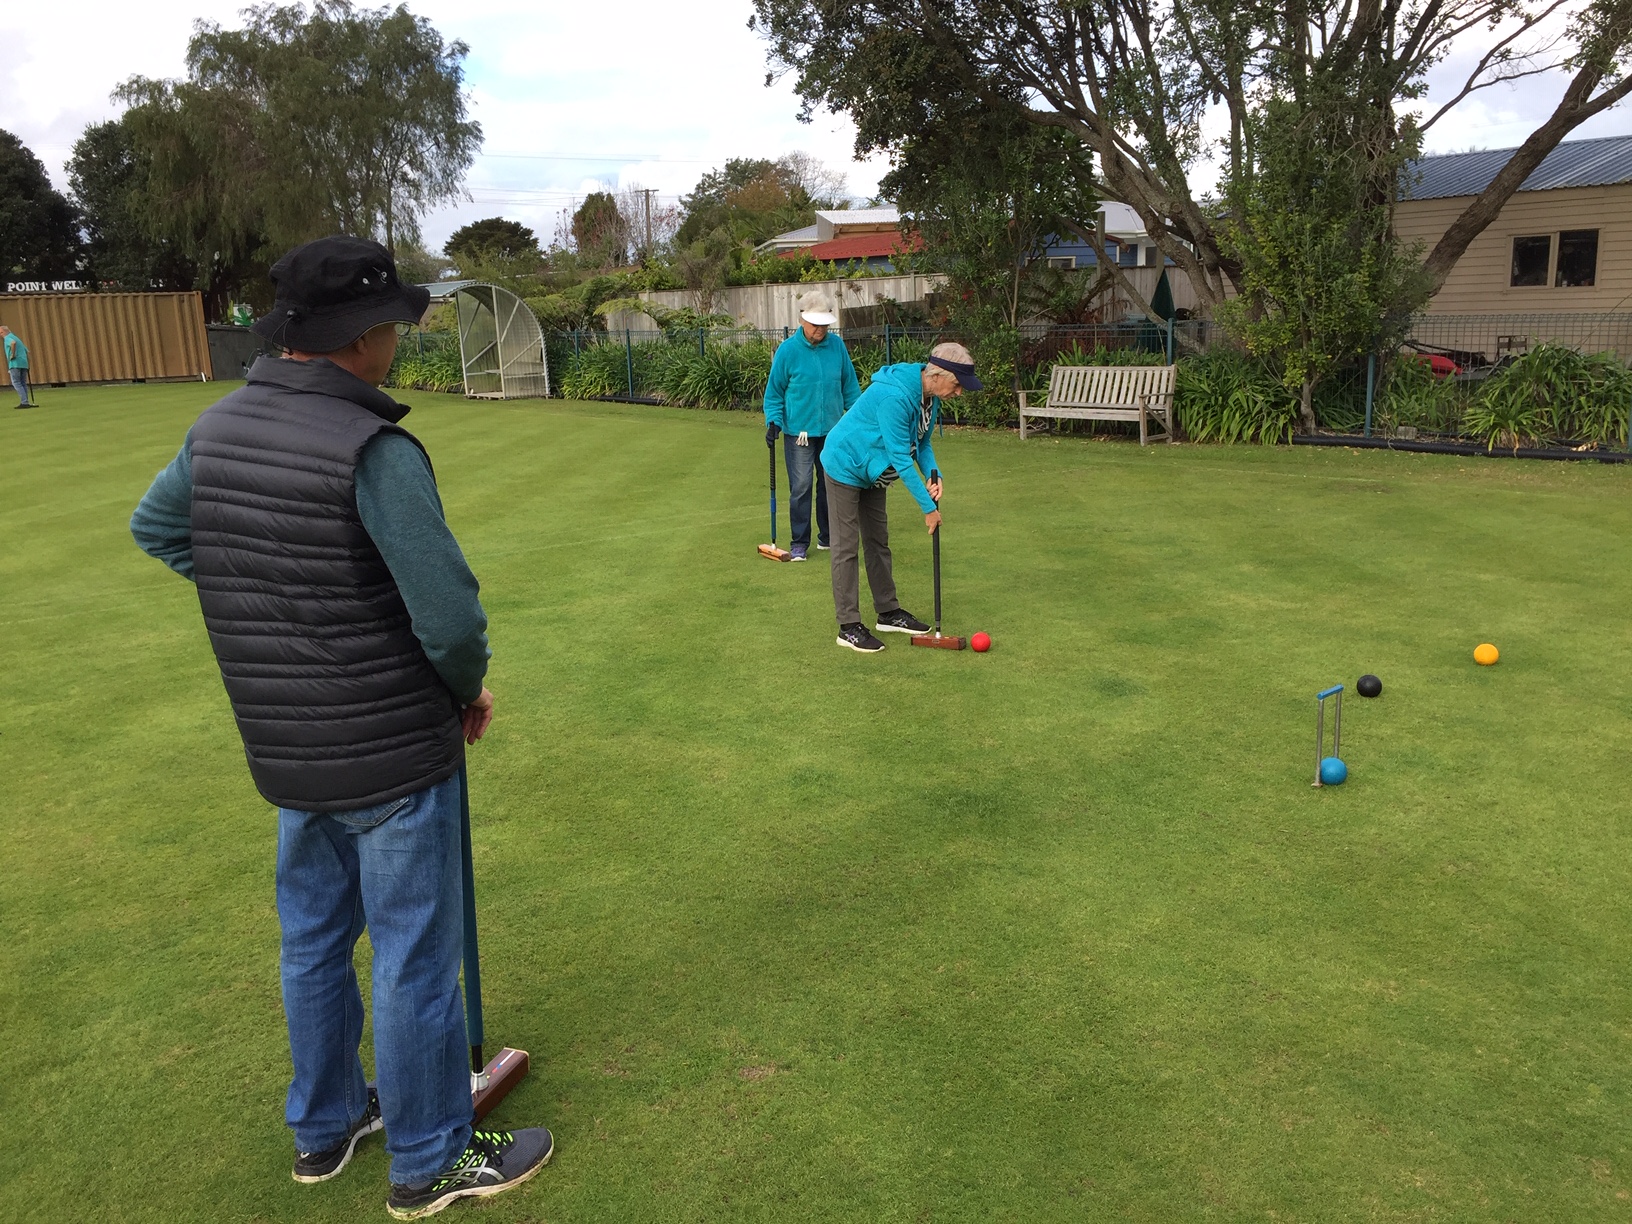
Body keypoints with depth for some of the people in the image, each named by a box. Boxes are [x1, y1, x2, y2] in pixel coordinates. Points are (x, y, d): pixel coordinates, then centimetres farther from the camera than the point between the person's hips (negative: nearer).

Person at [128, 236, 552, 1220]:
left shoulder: (217, 428, 0)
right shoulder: (375, 453, -24)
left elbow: (155, 527, 18)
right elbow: (451, 615, -26)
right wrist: (469, 688, -5)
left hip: (286, 753, 8)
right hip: (392, 755, -7)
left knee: (314, 941, 22)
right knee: (414, 959, 8)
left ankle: (325, 1127, 42)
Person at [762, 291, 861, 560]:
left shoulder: (837, 346, 0)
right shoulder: (787, 350, -8)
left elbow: (850, 386, 10)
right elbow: (774, 392, 0)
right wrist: (773, 421, -11)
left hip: (832, 430, 4)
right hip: (799, 431, -3)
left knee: (830, 485, 13)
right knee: (801, 487, -5)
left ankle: (827, 536, 27)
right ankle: (799, 543, 6)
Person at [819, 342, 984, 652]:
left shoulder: (929, 396, -5)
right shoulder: (895, 396, -33)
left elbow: (921, 443, 5)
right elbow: (901, 457, -31)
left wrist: (933, 474, -16)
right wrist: (928, 507, -28)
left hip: (872, 470, 9)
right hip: (845, 466, -9)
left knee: (878, 542, 15)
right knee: (847, 547, -5)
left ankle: (889, 612, 25)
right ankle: (848, 627, -2)